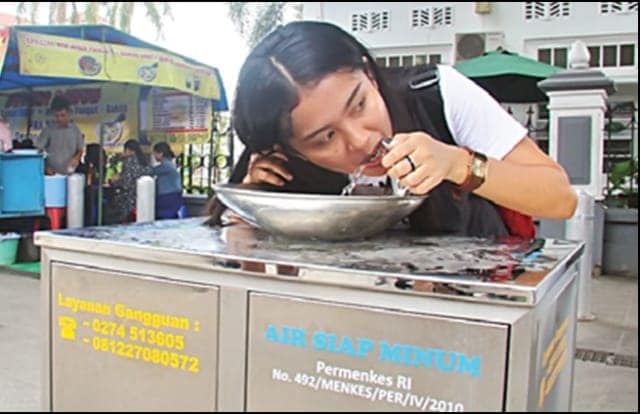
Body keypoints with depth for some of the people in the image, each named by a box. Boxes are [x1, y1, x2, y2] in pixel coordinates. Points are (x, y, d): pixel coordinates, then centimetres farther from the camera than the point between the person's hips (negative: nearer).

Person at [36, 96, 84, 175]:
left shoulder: (75, 130, 2)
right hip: (53, 174, -2)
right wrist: (46, 167, -14)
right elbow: (39, 150, -1)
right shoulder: (48, 131, -4)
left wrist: (76, 158, -12)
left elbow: (80, 149, 9)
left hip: (70, 174, 2)